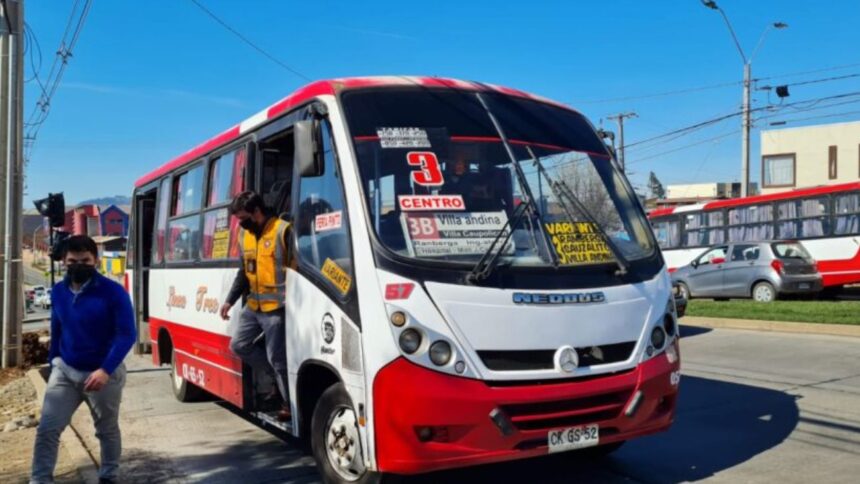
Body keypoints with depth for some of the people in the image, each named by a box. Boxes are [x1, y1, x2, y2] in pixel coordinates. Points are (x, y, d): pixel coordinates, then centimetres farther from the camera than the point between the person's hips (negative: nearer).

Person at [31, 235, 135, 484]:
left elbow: (127, 335, -20)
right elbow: (56, 331, 14)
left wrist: (105, 370, -29)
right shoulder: (58, 291, 0)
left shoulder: (113, 292, -17)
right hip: (65, 371, 4)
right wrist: (53, 363, 16)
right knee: (47, 429, -2)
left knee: (107, 431, 14)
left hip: (104, 374, -3)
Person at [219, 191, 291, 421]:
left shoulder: (283, 231, -14)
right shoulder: (246, 235, 12)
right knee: (239, 345, 13)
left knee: (277, 357, -2)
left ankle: (290, 404, 14)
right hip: (253, 306, 9)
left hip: (276, 308, -8)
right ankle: (277, 375, 24)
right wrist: (230, 300, 19)